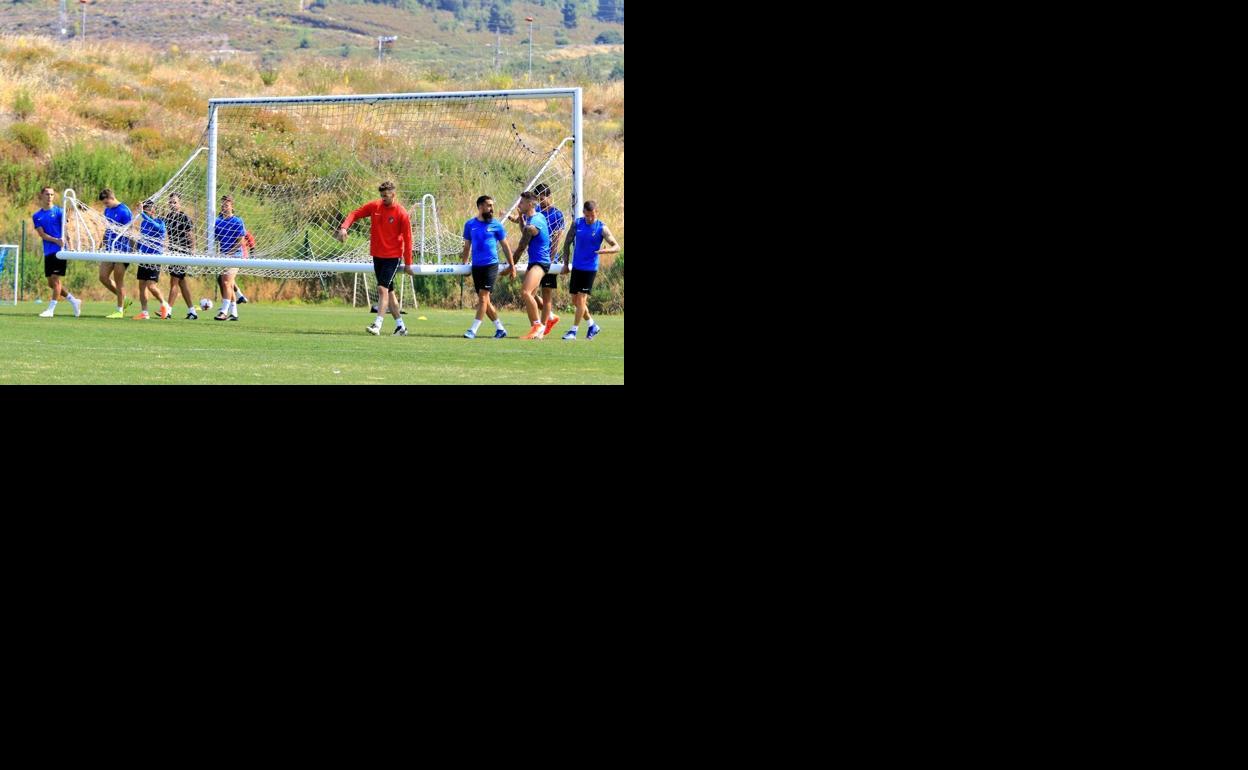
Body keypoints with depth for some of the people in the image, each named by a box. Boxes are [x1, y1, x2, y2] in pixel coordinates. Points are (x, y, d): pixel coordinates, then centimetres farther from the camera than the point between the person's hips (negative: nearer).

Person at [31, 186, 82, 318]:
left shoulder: (59, 212, 1)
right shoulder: (37, 216, 10)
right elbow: (42, 234, 0)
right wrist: (56, 241, -15)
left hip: (60, 251, -5)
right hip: (48, 252, 5)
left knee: (55, 279, -9)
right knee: (51, 283, 7)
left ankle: (51, 309, -6)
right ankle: (74, 301, 22)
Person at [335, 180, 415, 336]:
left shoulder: (402, 214, -11)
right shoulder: (374, 206, 1)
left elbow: (407, 239, -7)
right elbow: (355, 214, 6)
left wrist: (407, 263, -6)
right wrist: (344, 227, -15)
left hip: (392, 257, -6)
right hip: (377, 254, 6)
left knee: (382, 288, -18)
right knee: (389, 291, 11)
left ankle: (377, 325, -23)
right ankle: (401, 326, 20)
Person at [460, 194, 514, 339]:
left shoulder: (496, 225, 1)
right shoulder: (470, 224, 8)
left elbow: (505, 246, 8)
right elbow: (467, 246, 16)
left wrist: (512, 265, 8)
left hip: (491, 265, -4)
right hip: (476, 266, 4)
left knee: (483, 296, -12)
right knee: (483, 300, 6)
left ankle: (473, 330, -14)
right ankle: (500, 328, 18)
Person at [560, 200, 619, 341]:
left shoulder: (602, 228, -9)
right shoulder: (577, 223, 1)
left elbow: (616, 247, -9)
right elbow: (568, 242, 11)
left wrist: (605, 251, -31)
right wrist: (565, 262, 5)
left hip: (590, 268, -5)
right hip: (576, 266, 5)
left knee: (581, 298, -10)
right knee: (575, 300, 10)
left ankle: (573, 331, -4)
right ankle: (592, 326, 28)